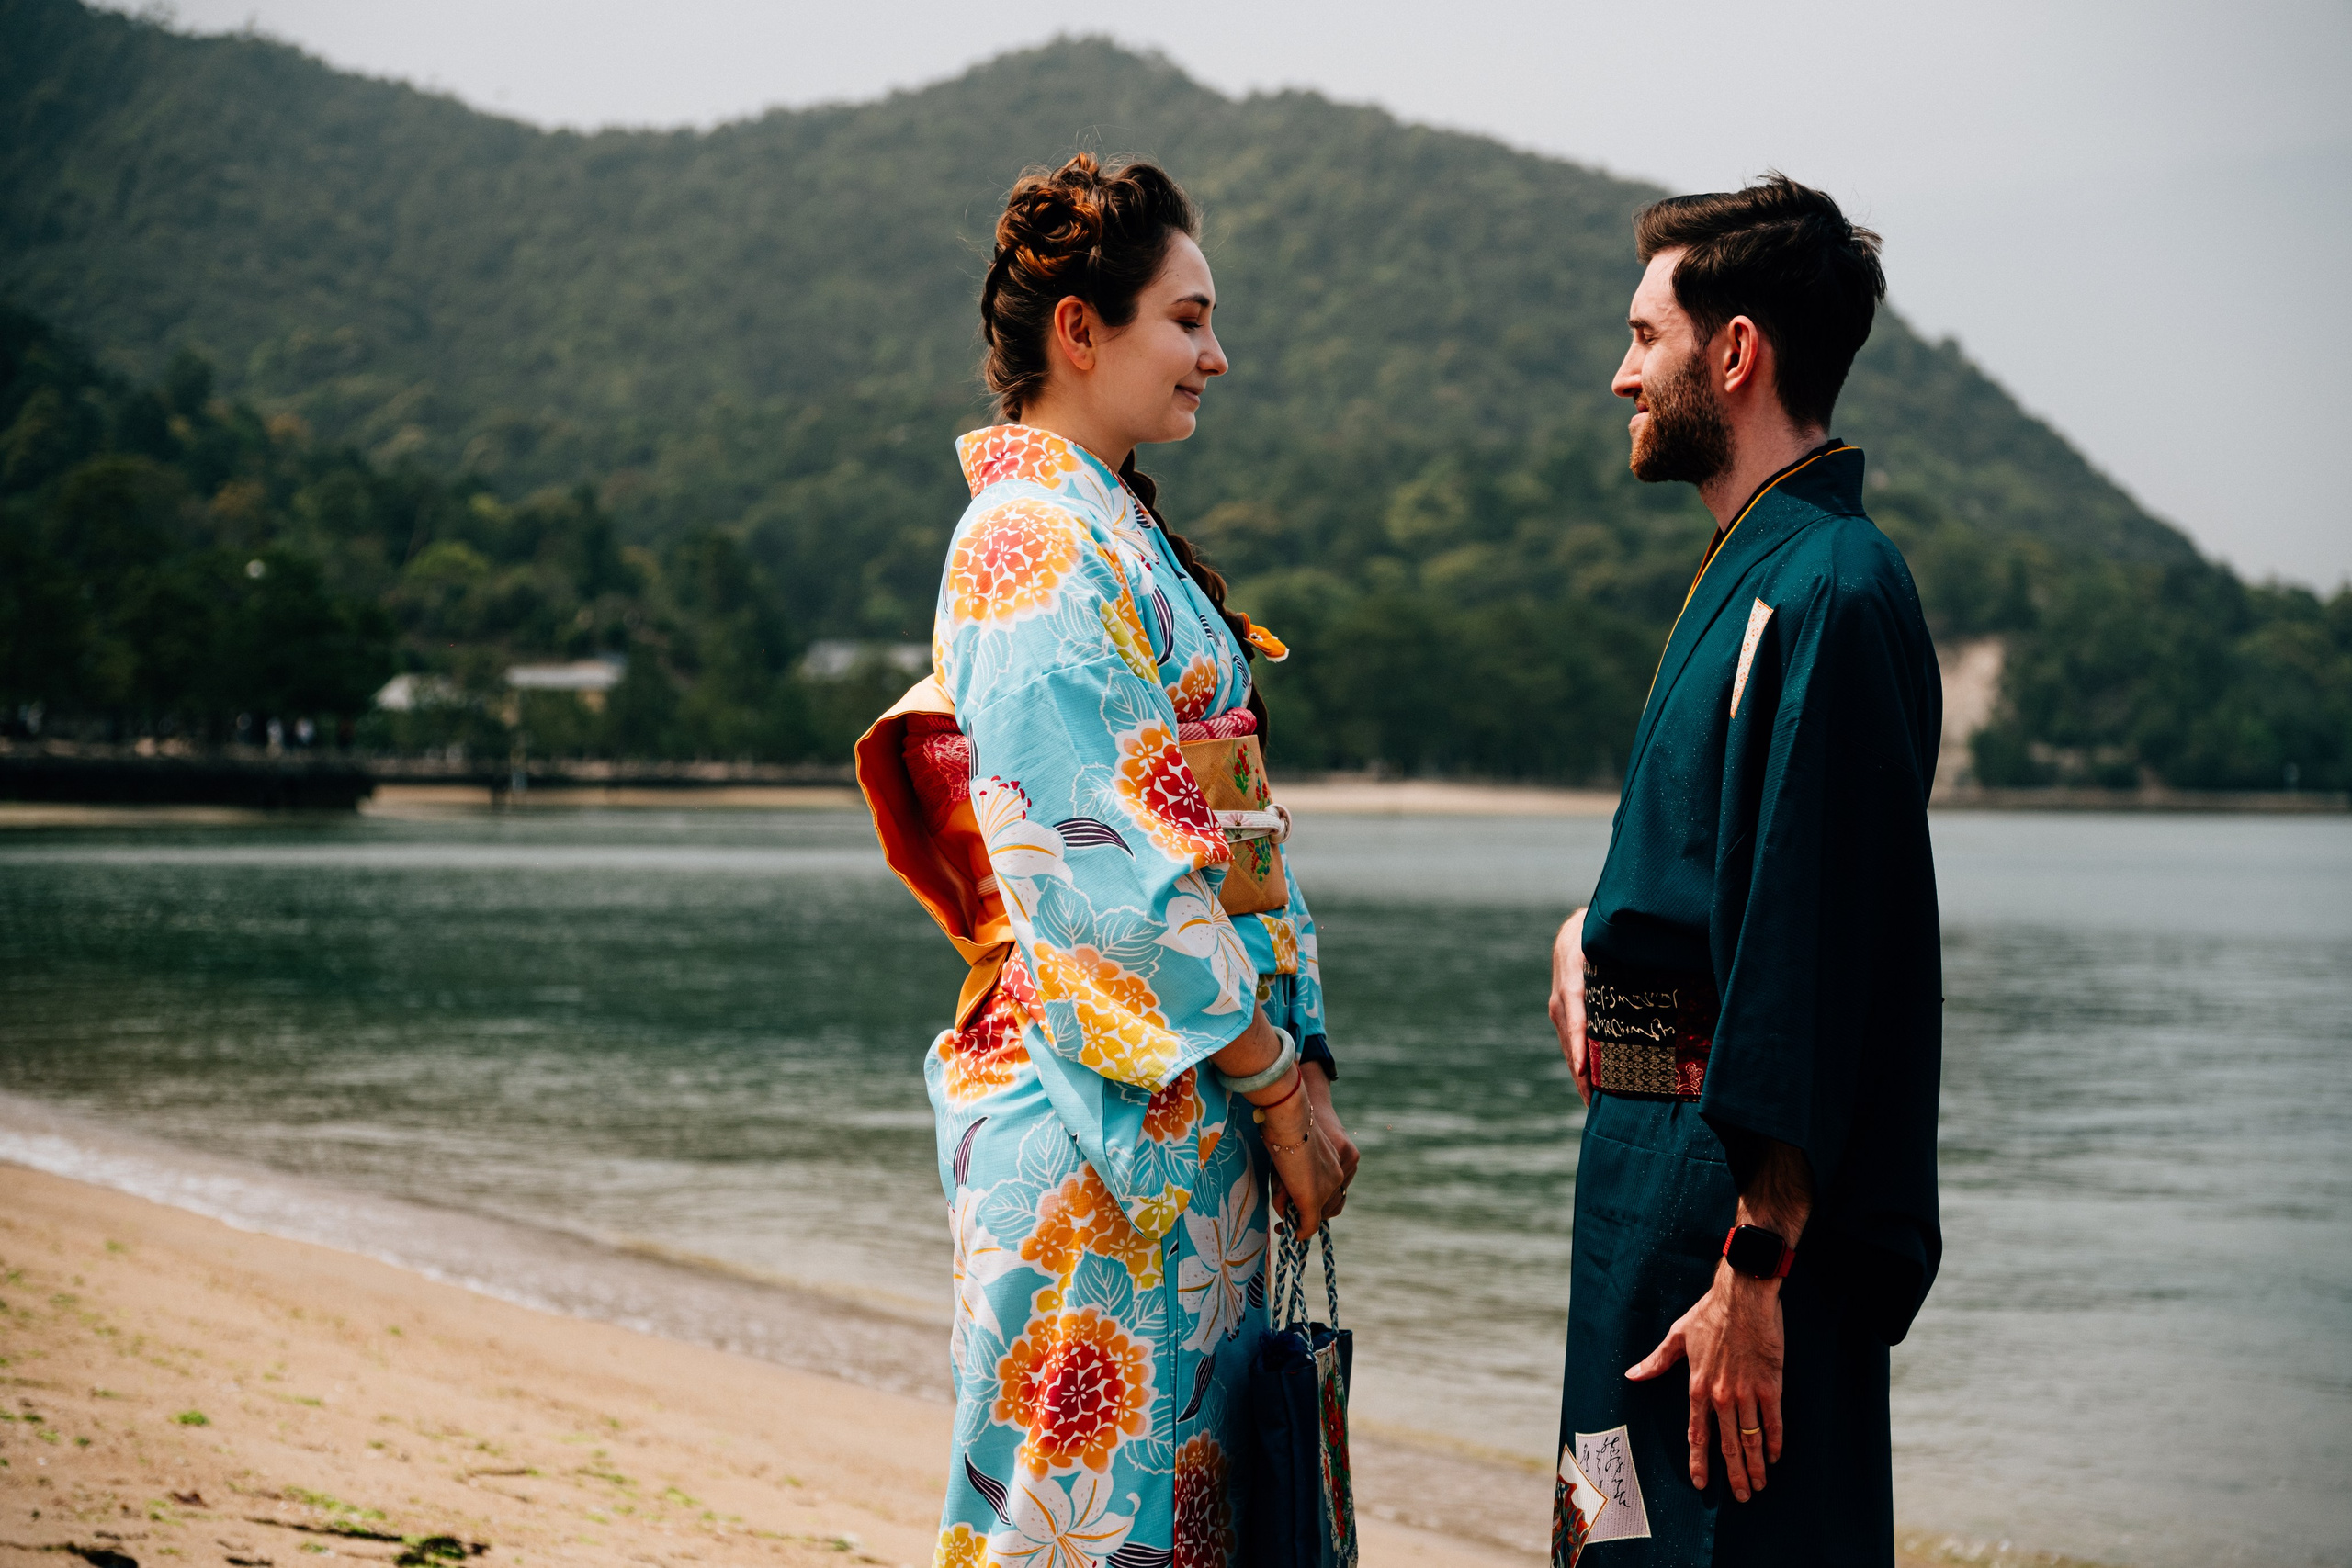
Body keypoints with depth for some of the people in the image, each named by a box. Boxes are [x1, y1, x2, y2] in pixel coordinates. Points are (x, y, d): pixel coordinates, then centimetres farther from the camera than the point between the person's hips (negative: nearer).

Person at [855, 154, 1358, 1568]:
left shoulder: (1119, 537, 17)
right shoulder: (1037, 544, -13)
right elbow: (1103, 870, -19)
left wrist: (1301, 1064, 9)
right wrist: (1277, 1080, -14)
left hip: (1196, 1121, 9)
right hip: (1110, 1117, -9)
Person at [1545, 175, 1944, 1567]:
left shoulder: (1829, 593, -18)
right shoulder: (1756, 571, 15)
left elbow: (1814, 944, -23)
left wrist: (1754, 1268, -24)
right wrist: (1593, 932, 6)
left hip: (1741, 1180, -10)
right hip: (1661, 1147, 10)